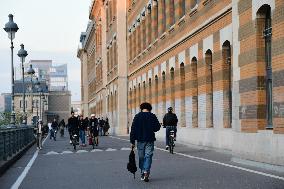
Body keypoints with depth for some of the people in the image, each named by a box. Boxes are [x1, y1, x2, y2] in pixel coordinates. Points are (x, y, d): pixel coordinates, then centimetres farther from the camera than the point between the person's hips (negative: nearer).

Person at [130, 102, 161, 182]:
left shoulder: (137, 116, 1)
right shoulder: (152, 116, -2)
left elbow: (133, 129, -2)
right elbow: (157, 128, -3)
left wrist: (132, 141, 1)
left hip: (140, 140, 1)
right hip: (150, 140, -1)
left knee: (141, 157, 11)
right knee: (148, 156, -2)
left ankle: (142, 173, 15)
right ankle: (146, 171, -22)